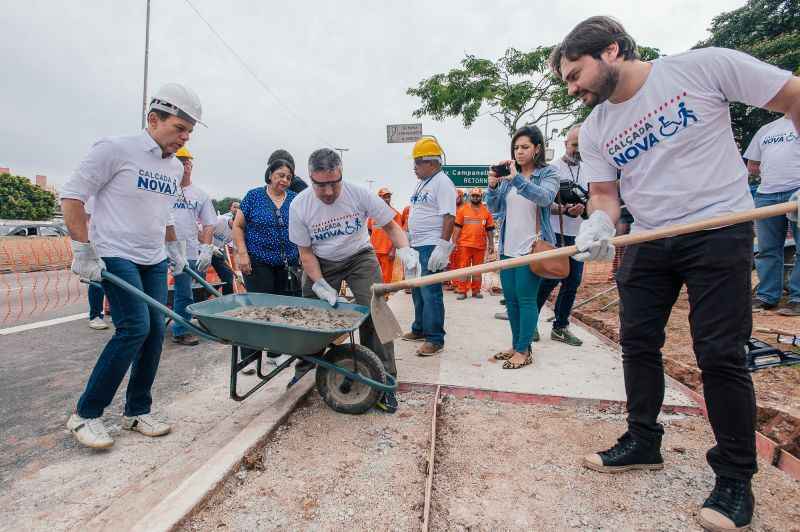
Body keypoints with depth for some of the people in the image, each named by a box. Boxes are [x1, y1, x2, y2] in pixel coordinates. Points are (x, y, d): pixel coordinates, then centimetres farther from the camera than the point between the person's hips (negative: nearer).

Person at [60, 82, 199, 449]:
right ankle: (85, 414, 5)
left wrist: (175, 248, 22)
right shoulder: (115, 149, -9)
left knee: (155, 331, 3)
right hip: (115, 256, -7)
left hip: (154, 260, 7)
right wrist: (83, 249, -13)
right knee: (135, 327, -16)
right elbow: (72, 196, -8)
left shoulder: (175, 167, 12)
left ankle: (137, 412, 18)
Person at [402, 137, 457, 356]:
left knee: (430, 292, -7)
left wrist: (442, 247, -24)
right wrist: (406, 236, 21)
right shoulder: (421, 182, 18)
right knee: (418, 290, 16)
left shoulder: (442, 182, -11)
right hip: (417, 246, 10)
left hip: (432, 247, -10)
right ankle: (420, 329, 30)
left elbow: (449, 217, -19)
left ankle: (435, 339, 2)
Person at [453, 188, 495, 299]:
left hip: (480, 245, 2)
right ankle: (462, 291, 5)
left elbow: (490, 230, 11)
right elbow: (457, 227, 2)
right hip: (465, 244, -2)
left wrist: (491, 244, 8)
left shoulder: (486, 211, 7)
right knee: (463, 267, 0)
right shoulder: (462, 210, 3)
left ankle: (476, 291, 19)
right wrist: (454, 242, -3)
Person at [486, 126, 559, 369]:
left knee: (526, 299, -3)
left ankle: (524, 351, 8)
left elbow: (545, 197, -22)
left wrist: (517, 179, -31)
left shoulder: (548, 174, -2)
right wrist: (492, 186, -11)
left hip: (531, 247, -5)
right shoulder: (508, 175, 9)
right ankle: (516, 345, 24)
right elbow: (494, 207, 7)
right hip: (508, 247, 6)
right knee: (510, 299, 11)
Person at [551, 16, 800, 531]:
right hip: (649, 241, 5)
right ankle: (643, 441, 26)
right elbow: (605, 191, 3)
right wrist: (599, 225, -19)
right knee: (637, 342, 7)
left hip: (719, 231, -4)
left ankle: (735, 478, 15)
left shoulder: (705, 66, -6)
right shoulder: (594, 131, 5)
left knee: (720, 354, -5)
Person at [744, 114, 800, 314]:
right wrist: (768, 171, 9)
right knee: (767, 250, 5)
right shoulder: (766, 129, 22)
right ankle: (766, 296, 11)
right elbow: (752, 166, 24)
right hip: (766, 194, 4)